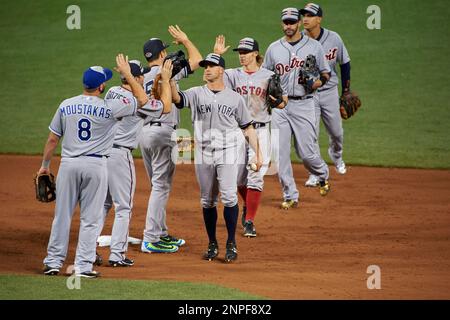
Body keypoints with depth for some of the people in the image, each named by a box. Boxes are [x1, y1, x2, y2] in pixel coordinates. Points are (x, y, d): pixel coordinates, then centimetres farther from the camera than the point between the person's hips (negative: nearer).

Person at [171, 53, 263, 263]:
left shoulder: (235, 98, 7)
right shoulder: (196, 94, 7)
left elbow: (247, 127, 9)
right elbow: (176, 98, -13)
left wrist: (257, 153, 2)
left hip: (227, 153, -2)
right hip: (203, 154, 2)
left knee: (228, 196, -14)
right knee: (208, 201, 7)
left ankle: (231, 243, -6)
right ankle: (212, 244, 17)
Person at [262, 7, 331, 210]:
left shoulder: (314, 46, 3)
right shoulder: (274, 48, 8)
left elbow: (325, 73, 10)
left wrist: (318, 82, -13)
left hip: (304, 104, -2)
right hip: (280, 105, 2)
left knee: (306, 153, -3)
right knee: (281, 153, -3)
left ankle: (322, 174, 29)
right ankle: (290, 196, 5)